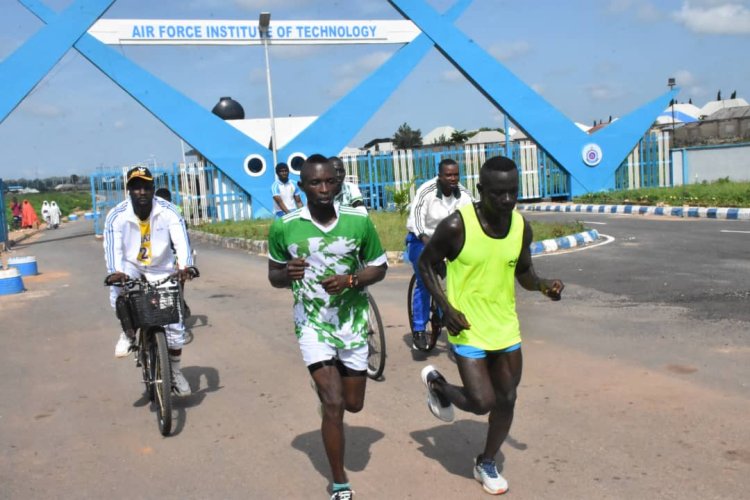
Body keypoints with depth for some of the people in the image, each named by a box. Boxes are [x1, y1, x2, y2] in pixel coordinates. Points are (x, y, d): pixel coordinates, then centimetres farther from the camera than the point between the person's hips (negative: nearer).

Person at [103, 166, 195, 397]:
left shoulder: (167, 211, -17)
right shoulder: (117, 215, -18)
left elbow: (181, 240, -28)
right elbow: (112, 245, -29)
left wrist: (184, 266, -46)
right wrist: (115, 272, -47)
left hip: (162, 269, 0)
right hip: (131, 267, 0)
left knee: (174, 322, -3)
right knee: (117, 294, -34)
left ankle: (175, 372, 19)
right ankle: (128, 332, -1)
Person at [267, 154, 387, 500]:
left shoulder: (359, 221, -10)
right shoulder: (283, 227, -11)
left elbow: (379, 267, 1)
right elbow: (274, 276, 2)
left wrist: (349, 280, -19)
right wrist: (288, 274, -22)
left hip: (352, 322, 2)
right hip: (312, 324, -2)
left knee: (354, 404, 14)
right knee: (333, 405, -8)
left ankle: (328, 377, 51)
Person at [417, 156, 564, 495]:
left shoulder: (522, 227, -4)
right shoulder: (456, 226, -19)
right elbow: (425, 264, -6)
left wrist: (543, 285, -12)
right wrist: (446, 308, -16)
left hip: (506, 327, 5)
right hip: (468, 329, -5)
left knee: (506, 401, 12)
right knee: (481, 403, -7)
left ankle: (485, 464, 35)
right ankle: (436, 383, 25)